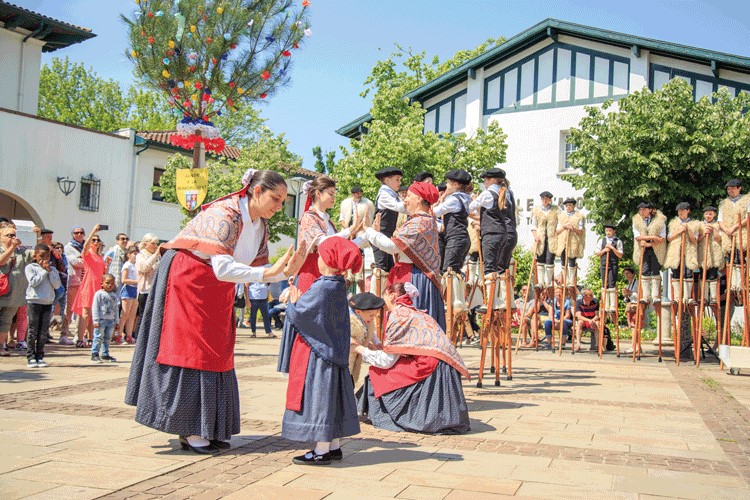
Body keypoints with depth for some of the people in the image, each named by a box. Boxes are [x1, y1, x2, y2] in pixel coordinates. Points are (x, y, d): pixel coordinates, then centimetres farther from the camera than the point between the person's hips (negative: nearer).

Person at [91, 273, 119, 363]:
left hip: (111, 320, 6)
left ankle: (105, 354, 18)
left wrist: (116, 321, 11)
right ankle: (94, 354, -1)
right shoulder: (99, 294, -5)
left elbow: (116, 309, 17)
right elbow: (95, 308, -8)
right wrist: (96, 320, -13)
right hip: (101, 319, -5)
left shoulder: (114, 296, 12)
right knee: (98, 338, -5)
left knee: (107, 338, 11)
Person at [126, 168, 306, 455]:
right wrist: (268, 273, -36)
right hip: (186, 279, -9)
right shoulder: (224, 215, -25)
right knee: (190, 351, -6)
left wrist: (285, 273, -17)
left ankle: (205, 429, 14)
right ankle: (190, 433, 0)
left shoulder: (261, 225, 1)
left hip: (215, 291, 9)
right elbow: (223, 269, -33)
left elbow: (257, 267, 0)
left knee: (215, 353, 7)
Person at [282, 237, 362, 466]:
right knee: (331, 397, 14)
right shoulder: (340, 285, 7)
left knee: (318, 397, -3)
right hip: (335, 350, 9)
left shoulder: (321, 287, -20)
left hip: (319, 353, -9)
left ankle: (322, 451, 2)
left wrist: (292, 302, 2)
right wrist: (299, 300, 11)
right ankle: (334, 446, 22)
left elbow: (297, 315, -17)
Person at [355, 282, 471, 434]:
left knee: (378, 373, 2)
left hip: (430, 369, -8)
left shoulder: (398, 315, -2)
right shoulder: (417, 313, 22)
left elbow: (387, 361, -1)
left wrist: (362, 350, 13)